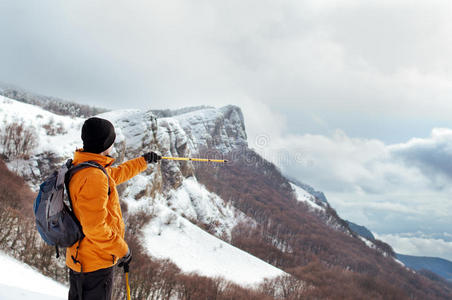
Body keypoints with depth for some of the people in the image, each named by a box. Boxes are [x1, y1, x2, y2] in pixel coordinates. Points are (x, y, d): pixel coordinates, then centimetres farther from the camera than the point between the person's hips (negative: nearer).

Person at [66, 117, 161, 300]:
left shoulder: (79, 168, 7)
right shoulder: (93, 176, -25)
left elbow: (116, 174, 27)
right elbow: (95, 227, -29)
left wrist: (144, 161, 38)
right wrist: (122, 250, -16)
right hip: (96, 264, -10)